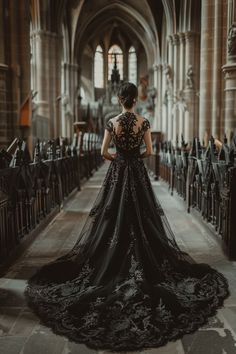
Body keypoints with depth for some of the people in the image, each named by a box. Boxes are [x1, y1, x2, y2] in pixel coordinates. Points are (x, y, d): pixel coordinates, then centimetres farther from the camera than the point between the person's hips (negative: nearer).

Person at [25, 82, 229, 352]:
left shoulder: (112, 122, -5)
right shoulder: (144, 122, -4)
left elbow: (104, 152, -2)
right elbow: (149, 151, 0)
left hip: (117, 173, 0)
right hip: (138, 173, 0)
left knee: (113, 217, 8)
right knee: (142, 218, 8)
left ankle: (110, 266, 14)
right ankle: (145, 263, 13)